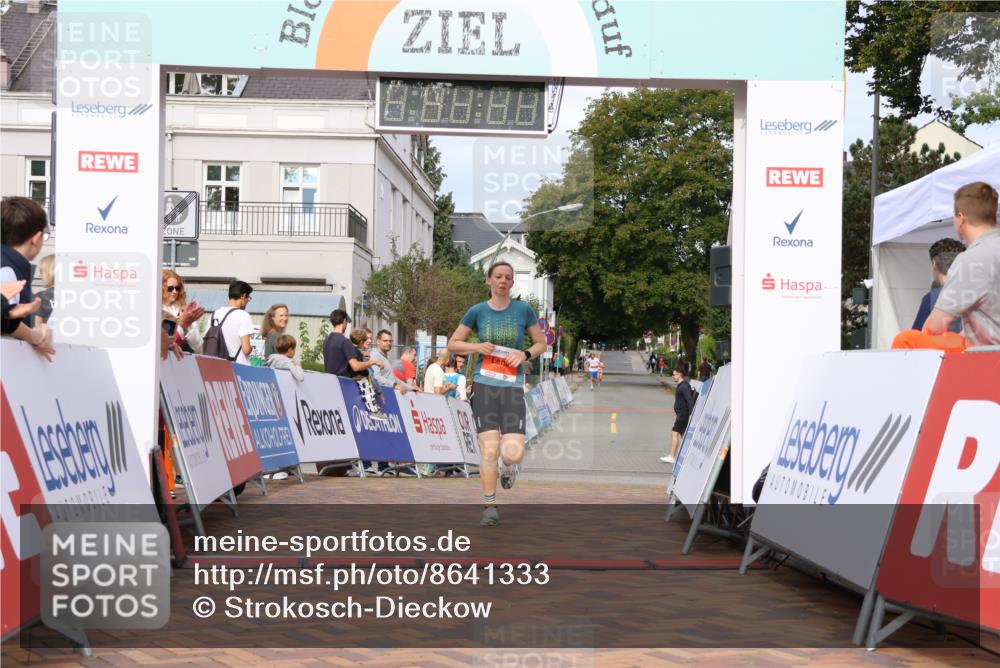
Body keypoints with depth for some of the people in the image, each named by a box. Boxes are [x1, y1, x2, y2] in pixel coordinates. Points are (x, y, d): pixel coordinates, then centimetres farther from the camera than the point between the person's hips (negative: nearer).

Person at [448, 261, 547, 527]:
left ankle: (509, 465, 27)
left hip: (512, 387, 0)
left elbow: (542, 343, 12)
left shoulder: (523, 310, 3)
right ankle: (490, 507, 7)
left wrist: (525, 354, -8)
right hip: (484, 385, 0)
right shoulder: (478, 311, 3)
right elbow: (453, 344, 11)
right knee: (489, 449, -9)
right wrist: (477, 346, -7)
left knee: (512, 454, -12)